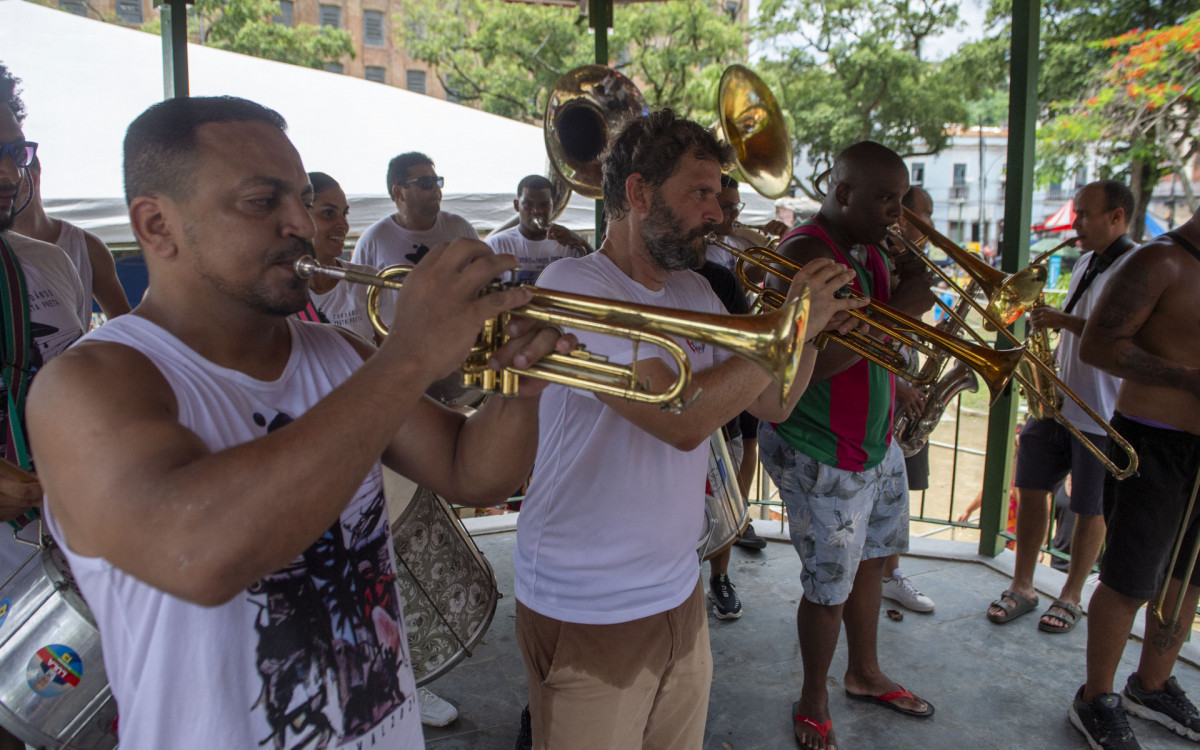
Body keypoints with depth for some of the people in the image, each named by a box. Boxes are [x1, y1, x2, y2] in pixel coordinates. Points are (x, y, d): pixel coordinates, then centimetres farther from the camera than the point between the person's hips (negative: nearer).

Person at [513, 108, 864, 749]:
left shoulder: (693, 291, 8)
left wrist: (811, 328, -7)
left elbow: (771, 404, 11)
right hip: (588, 616, -7)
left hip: (678, 594, 7)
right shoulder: (573, 285, -18)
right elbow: (680, 418, -28)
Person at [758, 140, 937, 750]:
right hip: (820, 456, -9)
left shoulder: (872, 249, 9)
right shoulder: (805, 253, -20)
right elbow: (815, 360, -30)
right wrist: (901, 308, -26)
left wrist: (913, 285, 2)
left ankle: (865, 674, 44)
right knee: (828, 587, 3)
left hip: (877, 443, 9)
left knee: (870, 560, 22)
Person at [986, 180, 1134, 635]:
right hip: (1058, 400, 7)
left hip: (1103, 415, -7)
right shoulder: (1085, 264, 13)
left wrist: (1063, 320, -23)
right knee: (1031, 490, 8)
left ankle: (1071, 596, 22)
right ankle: (1022, 587, 20)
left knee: (1090, 509, 7)